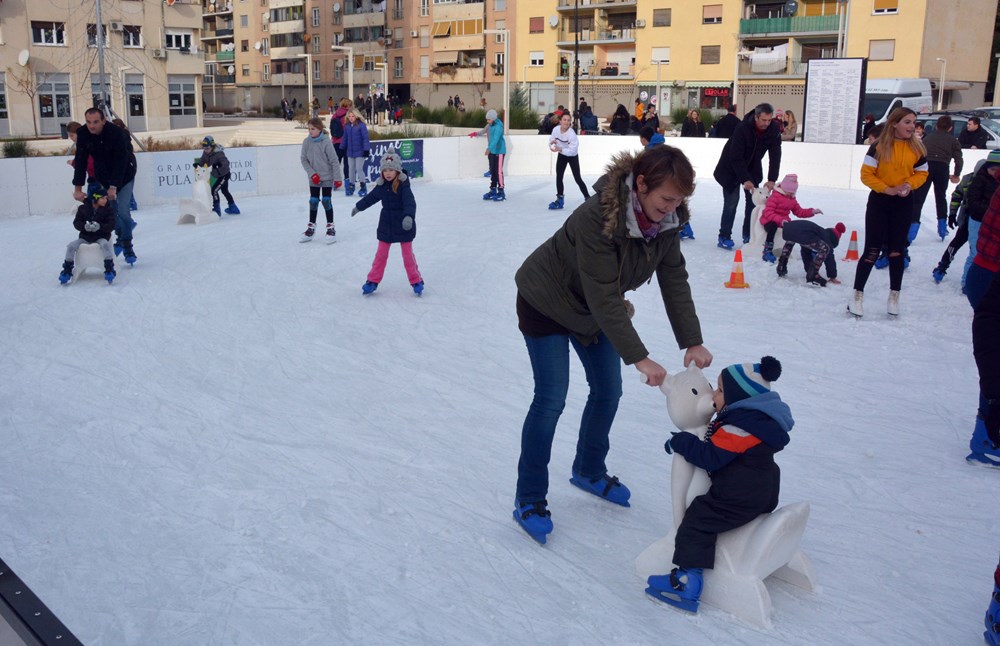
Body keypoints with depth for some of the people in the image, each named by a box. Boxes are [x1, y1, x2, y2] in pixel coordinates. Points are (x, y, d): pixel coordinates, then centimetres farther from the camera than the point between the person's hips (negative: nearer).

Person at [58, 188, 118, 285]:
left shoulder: (108, 209, -2)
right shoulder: (83, 208, 1)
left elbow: (111, 225, -8)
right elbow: (76, 222, 1)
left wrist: (100, 226, -27)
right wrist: (84, 226, -22)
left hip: (101, 236, -2)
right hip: (85, 236, 2)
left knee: (105, 244, -35)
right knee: (71, 246, -19)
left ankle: (109, 269, -30)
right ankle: (67, 271, -7)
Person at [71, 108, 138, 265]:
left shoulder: (116, 133, -28)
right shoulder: (82, 134, -15)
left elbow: (120, 162, -28)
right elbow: (80, 161, -12)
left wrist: (114, 187, -33)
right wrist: (78, 188, -17)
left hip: (124, 175, -4)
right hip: (103, 176, 4)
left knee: (122, 210, -13)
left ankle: (127, 246, 2)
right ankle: (120, 236, 25)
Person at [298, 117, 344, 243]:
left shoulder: (326, 142, -16)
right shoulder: (306, 142, -5)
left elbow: (334, 160, -13)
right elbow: (303, 159, 0)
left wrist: (337, 177, -11)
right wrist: (312, 173, -10)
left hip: (327, 177, -4)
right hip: (314, 177, 4)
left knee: (326, 201, 1)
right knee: (313, 202, 9)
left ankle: (330, 228, 13)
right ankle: (311, 228, 19)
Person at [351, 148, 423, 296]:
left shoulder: (403, 185, -18)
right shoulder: (381, 186, 0)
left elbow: (410, 202, -30)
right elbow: (371, 197, 18)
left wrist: (409, 217, -48)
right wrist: (358, 207, 31)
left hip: (403, 225, -5)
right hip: (386, 225, 5)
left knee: (407, 253, 4)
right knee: (381, 254, 11)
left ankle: (416, 280, 19)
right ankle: (373, 281, 21)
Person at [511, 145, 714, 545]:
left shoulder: (666, 220, -16)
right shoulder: (596, 219, -38)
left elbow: (675, 282, -13)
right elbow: (603, 296, -38)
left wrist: (692, 342, -21)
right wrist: (638, 358, -38)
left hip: (594, 309, 7)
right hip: (546, 303, -7)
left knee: (608, 390, 10)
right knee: (551, 399, -9)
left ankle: (589, 472, 34)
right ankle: (528, 500, 5)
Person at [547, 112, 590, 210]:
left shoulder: (572, 134, -32)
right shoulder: (556, 130, -19)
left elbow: (573, 150, -33)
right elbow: (551, 140, -5)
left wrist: (560, 149, -42)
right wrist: (552, 143, -29)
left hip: (572, 156, -4)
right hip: (561, 155, 4)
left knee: (577, 178, -5)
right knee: (558, 177, 2)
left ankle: (588, 198, 7)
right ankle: (560, 200, 13)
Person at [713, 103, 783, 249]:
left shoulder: (773, 130, -18)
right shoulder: (742, 128, -31)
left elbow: (775, 155, -17)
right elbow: (736, 157, -30)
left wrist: (772, 180, -25)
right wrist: (745, 179, -32)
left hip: (752, 168, 5)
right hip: (731, 168, -5)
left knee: (753, 201, 1)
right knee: (731, 201, -9)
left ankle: (748, 235, 10)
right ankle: (724, 237, -1)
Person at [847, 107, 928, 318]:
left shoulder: (916, 148, 0)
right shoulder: (879, 147, -9)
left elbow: (922, 173, 7)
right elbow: (866, 174, -9)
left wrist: (909, 184, -13)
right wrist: (887, 189, -19)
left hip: (904, 203, 3)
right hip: (879, 201, -3)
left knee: (897, 251, 9)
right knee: (872, 251, -3)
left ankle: (894, 297, 21)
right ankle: (858, 296, 6)